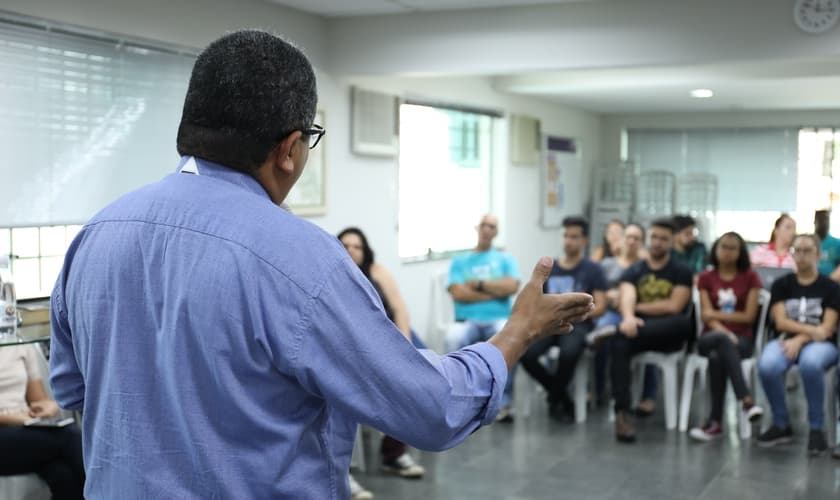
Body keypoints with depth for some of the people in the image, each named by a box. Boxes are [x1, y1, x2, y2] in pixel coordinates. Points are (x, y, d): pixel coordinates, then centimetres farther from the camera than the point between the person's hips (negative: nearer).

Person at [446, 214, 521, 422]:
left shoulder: (506, 259, 17)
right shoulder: (459, 261, 15)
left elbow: (512, 287, -3)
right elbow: (458, 293, -3)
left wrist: (478, 284, -2)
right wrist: (496, 292, -2)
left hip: (499, 320, 0)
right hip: (467, 321, 0)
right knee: (453, 338, -36)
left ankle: (505, 403, -30)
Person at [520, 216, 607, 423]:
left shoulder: (593, 270, 8)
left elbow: (600, 307, 0)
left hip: (577, 324, -3)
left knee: (568, 353, -38)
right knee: (525, 353, -29)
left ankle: (555, 398, -6)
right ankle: (563, 398, -3)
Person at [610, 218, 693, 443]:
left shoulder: (681, 272, 9)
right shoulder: (633, 271, 13)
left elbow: (674, 306, -6)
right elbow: (626, 299, -8)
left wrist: (637, 307, 0)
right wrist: (628, 316, -32)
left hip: (666, 335, -1)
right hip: (638, 329, 1)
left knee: (684, 323, -36)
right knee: (619, 343, -35)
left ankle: (617, 331, -35)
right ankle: (622, 413, -40)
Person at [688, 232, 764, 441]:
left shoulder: (750, 278, 7)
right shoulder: (705, 278, 11)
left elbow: (749, 316, -1)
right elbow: (706, 316, 0)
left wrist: (716, 313, -2)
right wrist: (724, 333, -19)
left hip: (741, 339, -1)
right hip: (711, 337, 1)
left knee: (717, 357, -37)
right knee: (722, 340, -39)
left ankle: (716, 422, -39)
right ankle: (746, 399, -47)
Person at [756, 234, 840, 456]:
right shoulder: (782, 284, 10)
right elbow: (781, 322, 0)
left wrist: (800, 339, -19)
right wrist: (812, 330, -14)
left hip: (821, 345, -2)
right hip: (787, 340, 2)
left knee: (810, 363, -41)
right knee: (767, 366, -34)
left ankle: (816, 428, -22)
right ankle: (781, 425, -9)